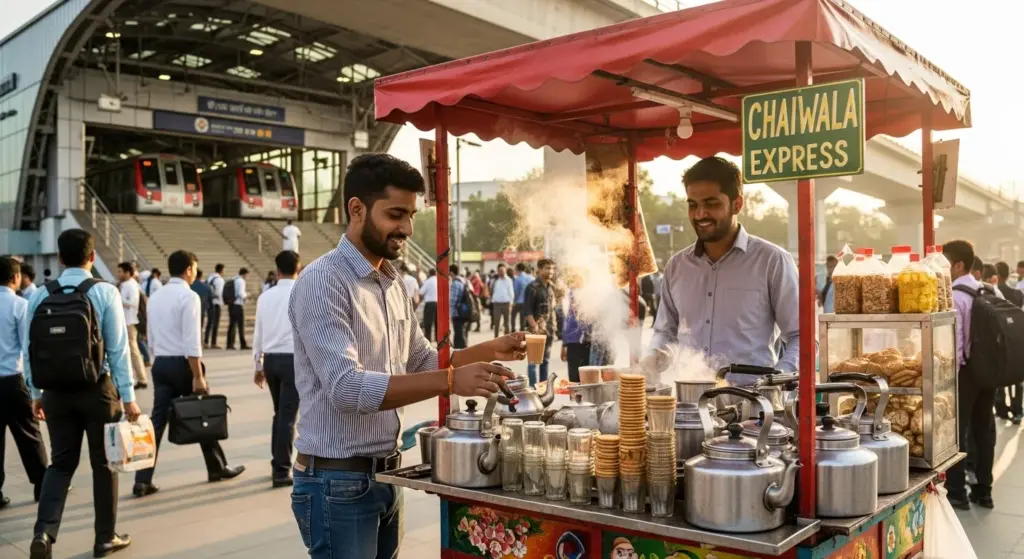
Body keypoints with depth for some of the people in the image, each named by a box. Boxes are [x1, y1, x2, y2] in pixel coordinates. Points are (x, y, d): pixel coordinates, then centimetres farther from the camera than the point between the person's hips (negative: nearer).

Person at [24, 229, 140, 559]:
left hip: (56, 391, 3)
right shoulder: (105, 292, -10)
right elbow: (118, 348, -10)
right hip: (97, 389, -3)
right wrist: (128, 396, -5)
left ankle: (43, 532, -3)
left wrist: (36, 393, 14)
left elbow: (29, 348, 3)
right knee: (103, 462, 10)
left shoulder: (40, 296, 0)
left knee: (61, 462, 15)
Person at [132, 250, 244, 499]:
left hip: (160, 364, 7)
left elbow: (152, 338, 15)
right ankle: (217, 467, 23)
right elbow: (191, 342, -19)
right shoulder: (189, 296, -13)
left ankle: (143, 480, 1)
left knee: (157, 420, 5)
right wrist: (198, 376, -18)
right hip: (183, 363, -6)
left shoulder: (155, 297, 11)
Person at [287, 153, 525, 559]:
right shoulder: (322, 283, -17)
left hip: (385, 476, 8)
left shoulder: (393, 284, 9)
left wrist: (488, 351, 0)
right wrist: (451, 382, -33)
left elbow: (421, 362, 15)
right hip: (337, 482, -8)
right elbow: (346, 387, -27)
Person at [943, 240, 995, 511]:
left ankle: (957, 493, 7)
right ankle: (983, 490, 24)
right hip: (989, 367, 8)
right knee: (984, 427, 14)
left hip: (966, 369, -8)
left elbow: (953, 341, -20)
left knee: (957, 430, 1)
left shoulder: (954, 297, -17)